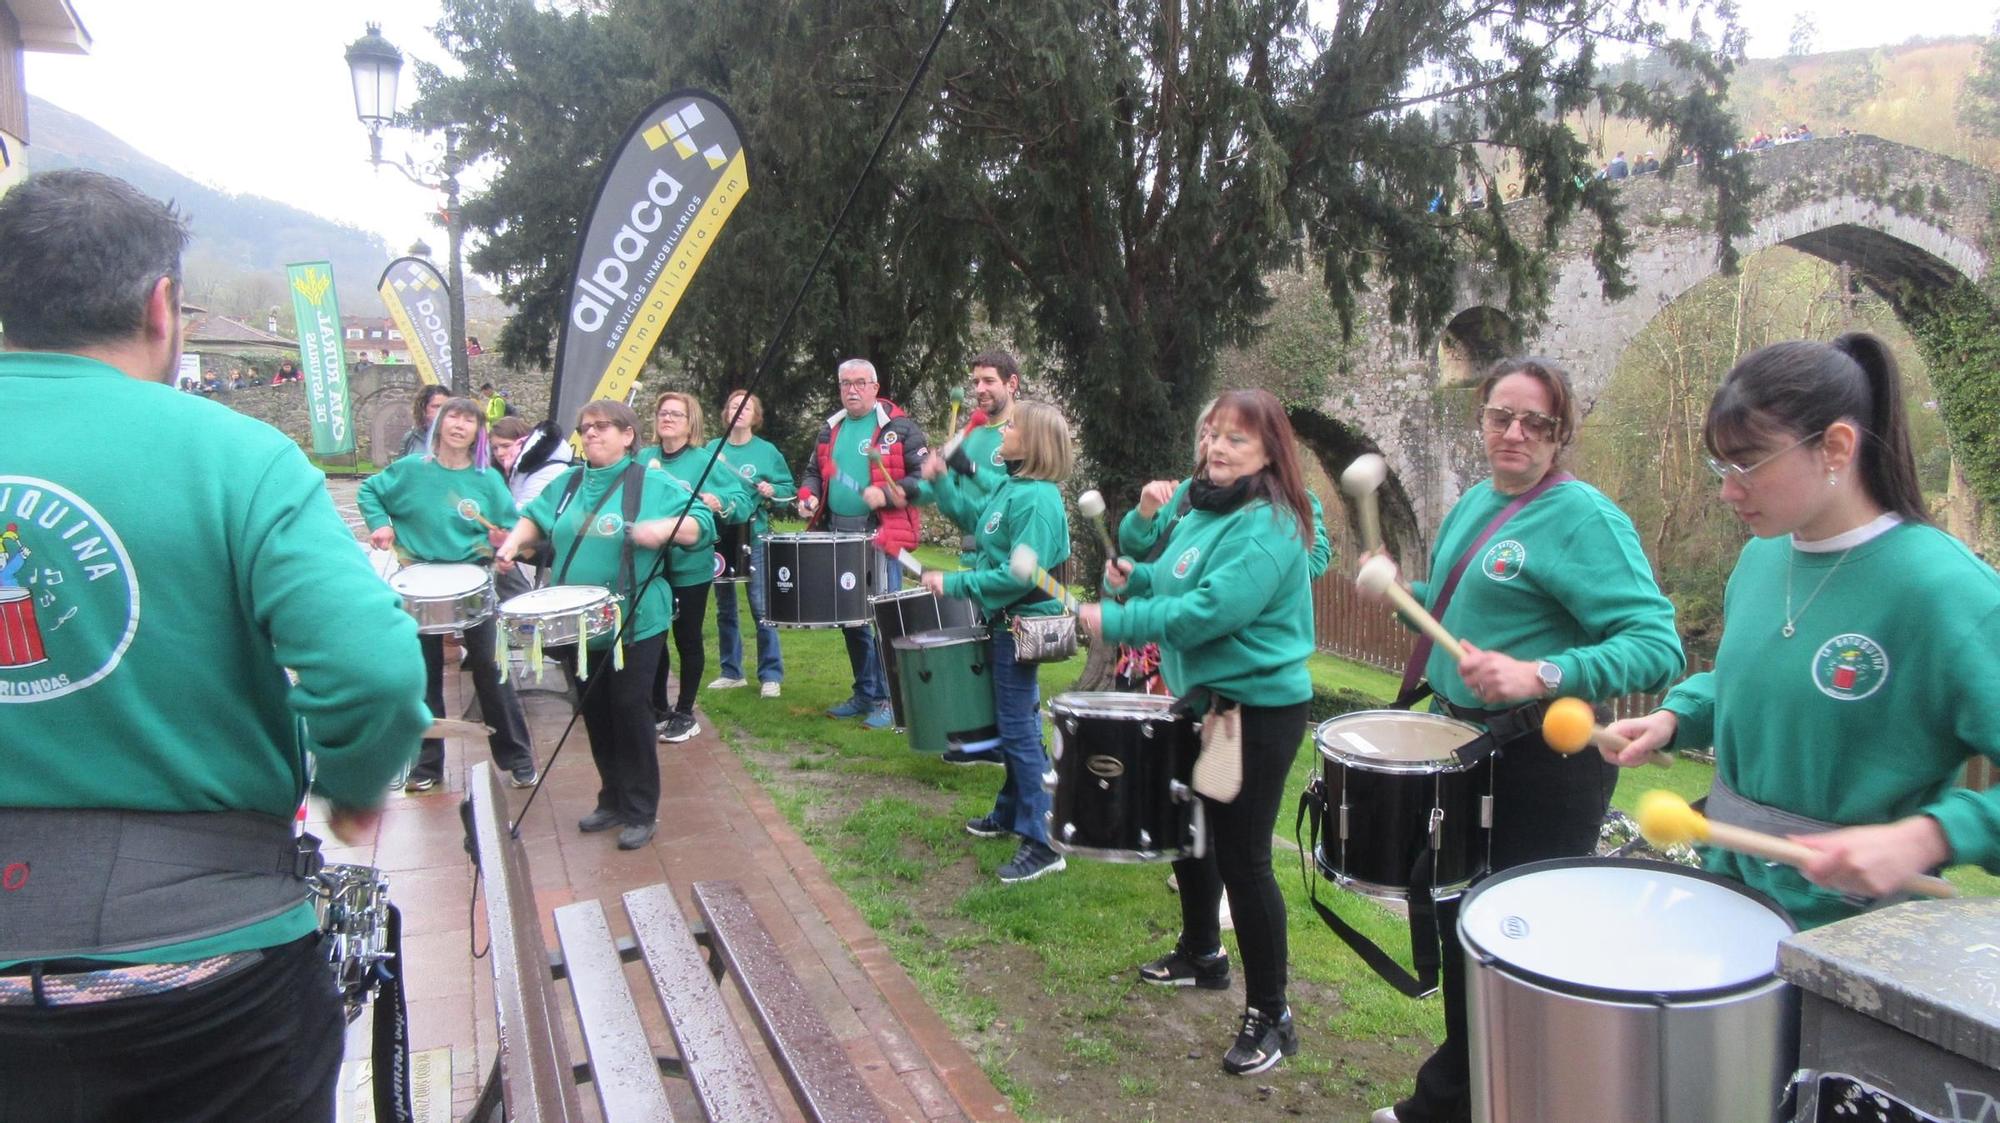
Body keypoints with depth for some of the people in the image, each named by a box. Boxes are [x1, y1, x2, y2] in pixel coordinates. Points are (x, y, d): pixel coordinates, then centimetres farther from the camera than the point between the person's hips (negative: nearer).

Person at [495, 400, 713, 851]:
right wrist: (514, 542, 1)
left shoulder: (652, 484, -7)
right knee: (595, 715, 14)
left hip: (634, 626, -6)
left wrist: (665, 528, -30)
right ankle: (612, 801, 30)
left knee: (630, 714, 0)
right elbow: (535, 518, 20)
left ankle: (641, 813, 13)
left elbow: (702, 523, -12)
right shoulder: (569, 483, 11)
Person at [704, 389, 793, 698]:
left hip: (755, 537, -3)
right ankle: (731, 672, 22)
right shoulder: (711, 448, 8)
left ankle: (771, 676, 3)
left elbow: (788, 487, 3)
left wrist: (772, 491, -16)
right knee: (724, 608, 10)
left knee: (761, 608, -5)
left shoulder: (767, 451, 1)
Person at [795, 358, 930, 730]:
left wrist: (887, 494, -19)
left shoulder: (899, 428, -3)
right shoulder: (830, 430, 16)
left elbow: (924, 475, -7)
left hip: (882, 535, -6)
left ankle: (888, 699, 4)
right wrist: (808, 494, 5)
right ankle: (864, 693, 27)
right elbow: (813, 472, 26)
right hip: (839, 537, 7)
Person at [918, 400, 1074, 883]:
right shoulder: (1009, 485, 8)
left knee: (1018, 730, -6)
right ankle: (1011, 811, 36)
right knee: (1012, 725, 21)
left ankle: (1041, 842, 0)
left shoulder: (1038, 499, -22)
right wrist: (941, 479, 12)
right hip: (1006, 619, 10)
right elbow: (973, 517, 23)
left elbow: (1021, 574, -27)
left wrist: (953, 583, -22)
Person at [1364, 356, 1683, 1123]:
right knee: (1460, 924, 22)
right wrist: (1406, 592, 4)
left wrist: (1541, 675, -39)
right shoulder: (1476, 501, 9)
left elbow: (1657, 646, -26)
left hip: (1543, 764, -9)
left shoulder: (1584, 517, -17)